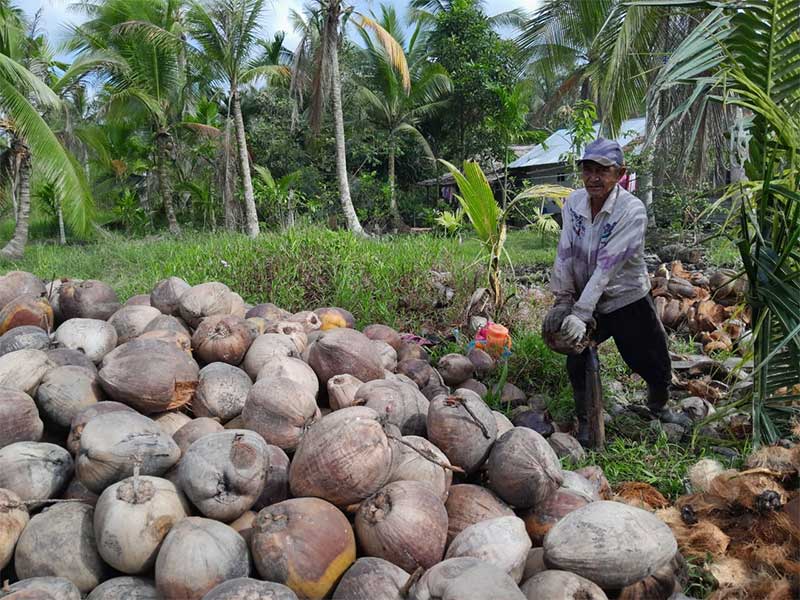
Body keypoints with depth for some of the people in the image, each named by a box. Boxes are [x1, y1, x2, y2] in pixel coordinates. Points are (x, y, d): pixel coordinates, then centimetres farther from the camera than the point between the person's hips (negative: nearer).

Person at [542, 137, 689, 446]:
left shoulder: (632, 210, -23)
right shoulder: (574, 202, -8)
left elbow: (607, 266, -29)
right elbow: (565, 255, -8)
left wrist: (580, 314, -33)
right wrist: (562, 302, -14)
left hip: (628, 301, -3)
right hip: (586, 301, 3)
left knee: (655, 364, 9)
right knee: (577, 360, 4)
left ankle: (658, 408, 41)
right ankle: (584, 421, 27)